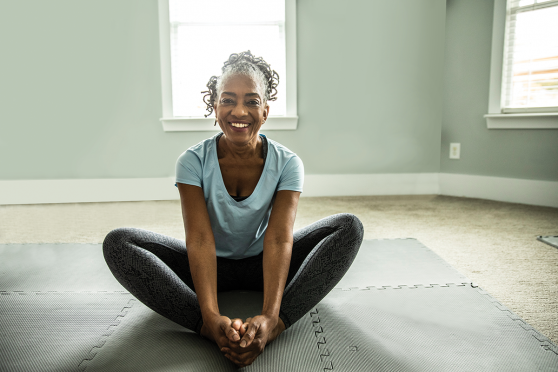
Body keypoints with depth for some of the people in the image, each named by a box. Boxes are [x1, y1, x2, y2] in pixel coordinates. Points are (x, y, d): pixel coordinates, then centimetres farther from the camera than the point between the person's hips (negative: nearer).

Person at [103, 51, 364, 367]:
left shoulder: (287, 163, -16)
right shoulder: (193, 162, -16)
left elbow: (279, 239, -27)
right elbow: (200, 240, -26)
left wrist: (270, 316, -43)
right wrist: (211, 317, -42)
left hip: (262, 265, 1)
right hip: (211, 266, 0)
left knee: (350, 227, -22)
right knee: (118, 242, -23)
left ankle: (277, 324, -38)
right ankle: (210, 327, -36)